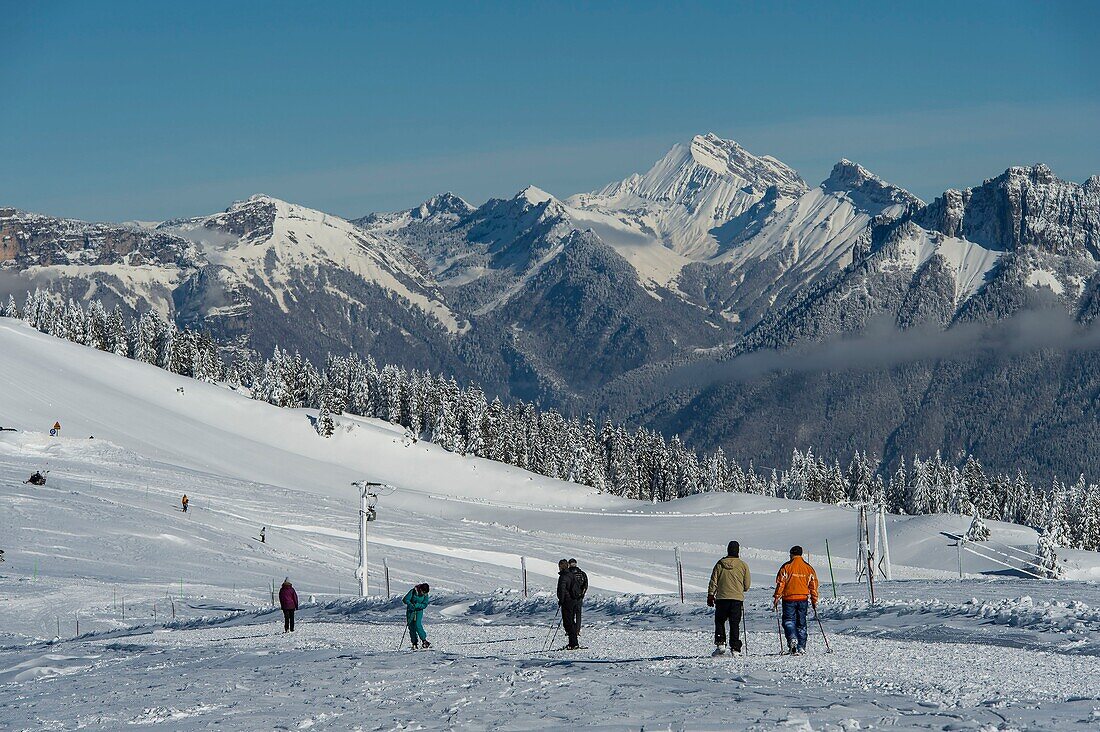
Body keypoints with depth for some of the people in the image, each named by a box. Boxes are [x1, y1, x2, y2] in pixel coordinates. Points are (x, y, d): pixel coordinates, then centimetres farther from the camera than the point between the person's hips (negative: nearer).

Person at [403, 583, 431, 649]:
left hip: (419, 611, 0)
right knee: (411, 627, -1)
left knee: (418, 625, -19)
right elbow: (405, 599, -16)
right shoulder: (413, 592, -17)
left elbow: (425, 605, -10)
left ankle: (424, 641, -14)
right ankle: (415, 643, 7)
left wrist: (417, 605, -27)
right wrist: (410, 604, -32)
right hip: (410, 611, 0)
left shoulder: (425, 595, -10)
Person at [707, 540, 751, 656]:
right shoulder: (743, 565, -1)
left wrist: (710, 595, 10)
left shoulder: (720, 564, 1)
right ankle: (735, 649, 0)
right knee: (735, 624, 4)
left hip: (722, 598, 0)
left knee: (720, 622, 14)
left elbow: (713, 581, 2)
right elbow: (747, 585, 4)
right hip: (737, 598, 0)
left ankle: (720, 644, -1)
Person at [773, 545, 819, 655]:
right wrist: (814, 601, 16)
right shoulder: (808, 568, 7)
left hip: (789, 599, -3)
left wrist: (776, 599, -1)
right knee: (801, 623, 11)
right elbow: (813, 585, 9)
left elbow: (780, 584, -7)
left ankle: (792, 638, -25)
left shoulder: (786, 567, -5)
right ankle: (801, 647, 10)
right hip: (803, 599, 3)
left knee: (788, 620, 2)